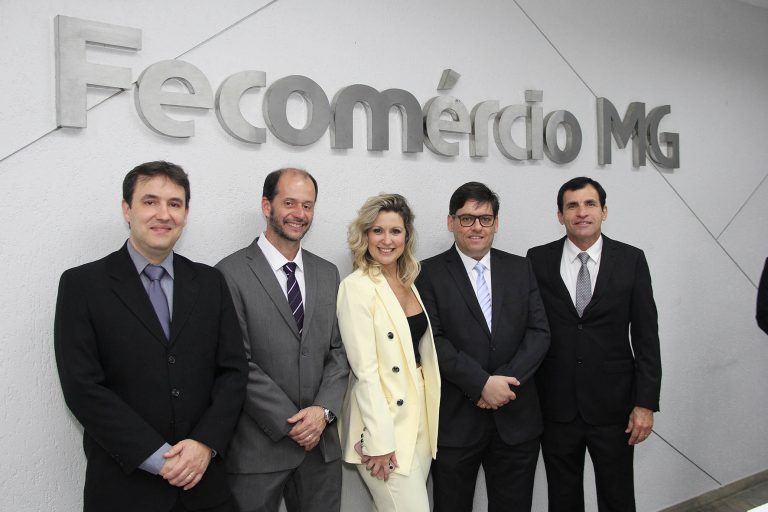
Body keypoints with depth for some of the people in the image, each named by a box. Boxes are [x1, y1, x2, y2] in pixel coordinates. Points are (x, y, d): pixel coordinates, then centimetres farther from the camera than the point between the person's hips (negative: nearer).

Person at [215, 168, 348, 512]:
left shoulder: (327, 274, 9)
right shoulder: (232, 273, -9)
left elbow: (337, 351, 7)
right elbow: (239, 363, -12)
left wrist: (324, 410, -7)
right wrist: (290, 423, -12)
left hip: (321, 442, 5)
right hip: (258, 445, -4)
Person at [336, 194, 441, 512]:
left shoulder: (409, 282, 9)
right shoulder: (357, 286, -13)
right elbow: (364, 369, -17)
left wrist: (432, 417, 10)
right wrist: (379, 441, -18)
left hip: (420, 414, 7)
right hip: (384, 422, -7)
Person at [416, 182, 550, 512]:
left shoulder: (520, 268, 8)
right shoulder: (429, 273, -2)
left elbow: (539, 332, 1)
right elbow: (431, 341, -10)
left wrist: (505, 380, -12)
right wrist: (482, 383, -17)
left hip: (516, 419, 3)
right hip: (454, 421, -2)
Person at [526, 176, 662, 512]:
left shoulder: (631, 260, -2)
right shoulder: (538, 260, -1)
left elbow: (646, 336, -1)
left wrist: (646, 403, -5)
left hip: (613, 406, 0)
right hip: (556, 406, 1)